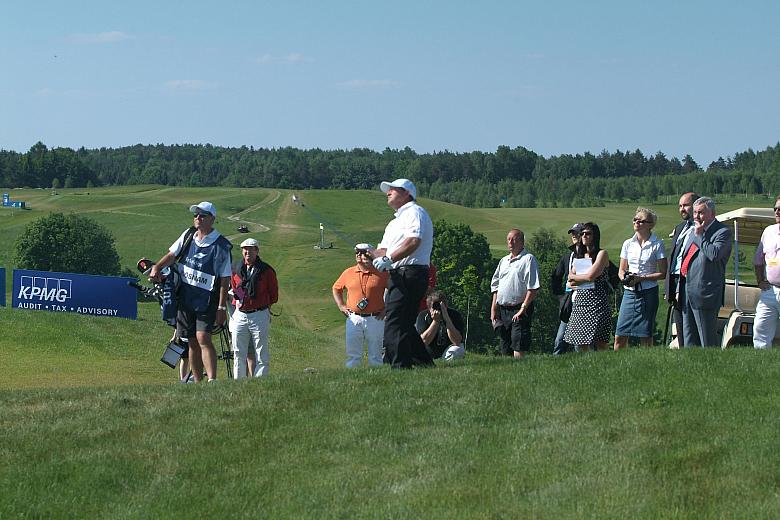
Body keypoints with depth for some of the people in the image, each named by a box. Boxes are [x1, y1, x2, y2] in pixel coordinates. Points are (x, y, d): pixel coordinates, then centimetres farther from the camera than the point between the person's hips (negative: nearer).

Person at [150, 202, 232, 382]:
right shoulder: (188, 236, 6)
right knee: (192, 342, 9)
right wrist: (156, 267, -8)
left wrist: (222, 308, -13)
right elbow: (172, 255, 13)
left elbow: (225, 280, -10)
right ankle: (197, 382, 16)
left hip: (206, 301, -5)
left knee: (203, 338, -20)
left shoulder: (221, 246, -10)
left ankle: (212, 381, -26)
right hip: (185, 298, 5)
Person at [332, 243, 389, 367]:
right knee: (353, 355, 2)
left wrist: (386, 308, 0)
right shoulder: (348, 273, 8)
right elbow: (336, 288, 22)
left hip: (375, 319, -2)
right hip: (354, 318, 2)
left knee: (375, 355, 2)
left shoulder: (381, 273, -1)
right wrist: (341, 306, 11)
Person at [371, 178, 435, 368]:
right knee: (404, 325, 11)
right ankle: (425, 364, 14)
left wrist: (389, 258, -22)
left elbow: (414, 241, -19)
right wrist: (369, 253, 1)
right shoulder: (394, 222, 29)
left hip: (410, 273, -10)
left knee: (394, 325, -16)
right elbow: (384, 250, 23)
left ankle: (400, 366, -20)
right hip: (399, 276, 11)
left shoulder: (414, 212, -3)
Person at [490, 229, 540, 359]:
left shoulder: (528, 259, -4)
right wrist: (493, 309, 12)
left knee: (518, 346, -16)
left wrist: (523, 309, -16)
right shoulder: (503, 261, 18)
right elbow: (495, 286, 22)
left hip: (519, 310, -7)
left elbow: (533, 288, -11)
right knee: (505, 350, 7)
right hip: (502, 310, 7)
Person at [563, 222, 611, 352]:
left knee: (600, 341, -10)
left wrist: (574, 277, 4)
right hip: (579, 300, 6)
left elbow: (591, 276, -11)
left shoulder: (602, 254, 0)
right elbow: (570, 283, 15)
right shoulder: (579, 256, 20)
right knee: (580, 342, 0)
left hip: (596, 299, -6)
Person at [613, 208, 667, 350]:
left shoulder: (657, 244, -2)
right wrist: (624, 278, -7)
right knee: (620, 337, -1)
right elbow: (621, 270, 16)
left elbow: (663, 273, -4)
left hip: (648, 293, -4)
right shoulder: (628, 244, 10)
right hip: (629, 292, 4)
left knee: (645, 337, -1)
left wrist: (641, 278, -15)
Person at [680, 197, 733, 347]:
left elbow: (714, 254, -24)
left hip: (705, 293, -8)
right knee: (689, 340, 13)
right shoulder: (694, 231, 18)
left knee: (708, 341, -4)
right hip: (687, 292, 8)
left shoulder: (723, 232, -8)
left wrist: (700, 235, -13)